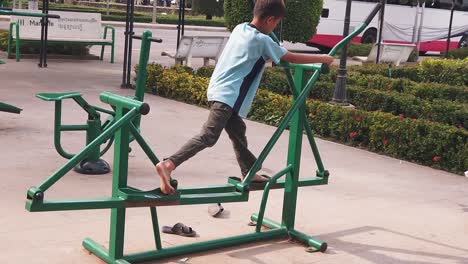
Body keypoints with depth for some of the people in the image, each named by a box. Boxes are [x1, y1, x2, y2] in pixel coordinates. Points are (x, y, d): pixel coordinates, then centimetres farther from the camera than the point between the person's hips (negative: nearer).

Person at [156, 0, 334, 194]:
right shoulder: (262, 41, -9)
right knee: (208, 137, -16)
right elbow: (293, 58, -2)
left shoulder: (240, 28, 13)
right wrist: (323, 58, 8)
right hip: (228, 96, -9)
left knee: (238, 132, 20)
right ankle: (168, 164, -28)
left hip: (219, 91, 9)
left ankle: (249, 173, 34)